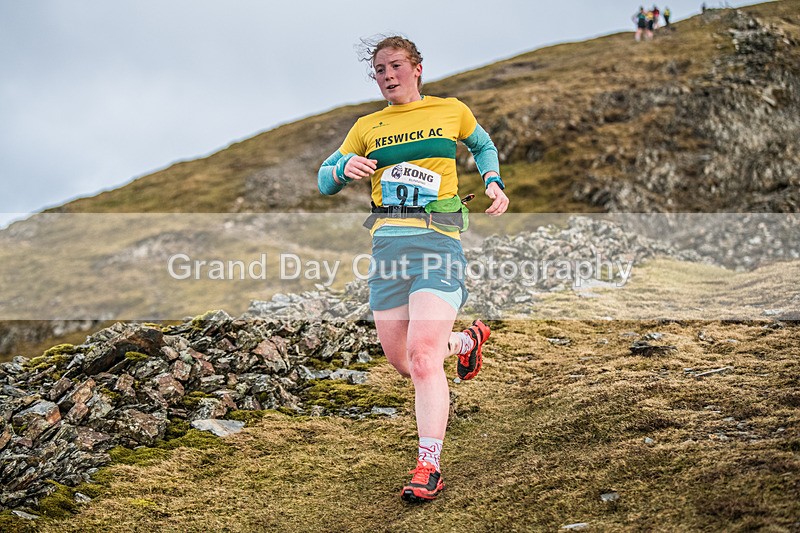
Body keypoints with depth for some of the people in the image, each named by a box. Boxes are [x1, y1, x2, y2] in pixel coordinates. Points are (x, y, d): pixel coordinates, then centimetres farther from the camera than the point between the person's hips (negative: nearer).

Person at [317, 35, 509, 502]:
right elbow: (325, 180, 17)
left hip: (437, 239, -4)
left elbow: (482, 144, 29)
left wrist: (494, 182, 10)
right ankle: (468, 340, 38)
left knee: (422, 357, -18)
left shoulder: (451, 111, 10)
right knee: (401, 361, 8)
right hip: (387, 243, 4)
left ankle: (429, 467, -9)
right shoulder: (368, 127, 15)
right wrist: (345, 168, -6)